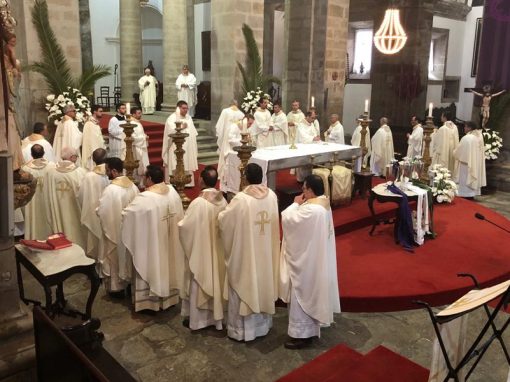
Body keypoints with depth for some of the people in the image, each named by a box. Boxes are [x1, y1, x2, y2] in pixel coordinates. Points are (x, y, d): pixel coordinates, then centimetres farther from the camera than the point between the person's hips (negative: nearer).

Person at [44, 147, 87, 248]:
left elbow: (47, 196, 0)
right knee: (78, 238, 12)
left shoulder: (50, 173, -6)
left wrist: (51, 217, 10)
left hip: (58, 217, 3)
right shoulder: (81, 172, -15)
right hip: (76, 216, -3)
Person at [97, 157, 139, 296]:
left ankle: (116, 287, 20)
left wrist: (97, 210, 3)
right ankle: (129, 280, 32)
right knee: (128, 254, 20)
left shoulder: (110, 189, -24)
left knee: (115, 257, 8)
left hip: (114, 230, -6)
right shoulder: (133, 186, -3)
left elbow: (101, 212, -18)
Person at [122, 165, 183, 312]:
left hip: (150, 243, -6)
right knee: (167, 264, 20)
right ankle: (169, 297, 34)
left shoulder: (144, 198, -24)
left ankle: (149, 300, 23)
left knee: (150, 269, 10)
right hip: (170, 242, 6)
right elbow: (179, 216, 7)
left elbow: (126, 214, -15)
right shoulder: (172, 191, -5)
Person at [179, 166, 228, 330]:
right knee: (215, 281, 18)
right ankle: (216, 316, 30)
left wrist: (180, 222, 5)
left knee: (200, 283, 9)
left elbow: (185, 226, -17)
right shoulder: (222, 200, -6)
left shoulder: (198, 203, -24)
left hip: (200, 250, -6)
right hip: (218, 250, 6)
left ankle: (197, 319, 21)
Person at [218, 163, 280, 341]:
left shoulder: (241, 199, -22)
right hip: (266, 251, 5)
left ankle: (242, 329, 19)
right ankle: (263, 323, 34)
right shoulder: (272, 196, -5)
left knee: (245, 285, 8)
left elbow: (223, 220, -11)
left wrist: (225, 211, 11)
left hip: (245, 252, -5)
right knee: (263, 282, 19)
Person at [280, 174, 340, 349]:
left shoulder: (311, 210, -30)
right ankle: (310, 326, 39)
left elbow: (288, 219, -22)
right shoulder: (322, 202, 2)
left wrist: (295, 204, -12)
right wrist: (300, 204, -2)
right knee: (310, 293, 23)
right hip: (315, 255, 10)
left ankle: (302, 334, 15)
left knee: (302, 295, 3)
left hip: (306, 259, -10)